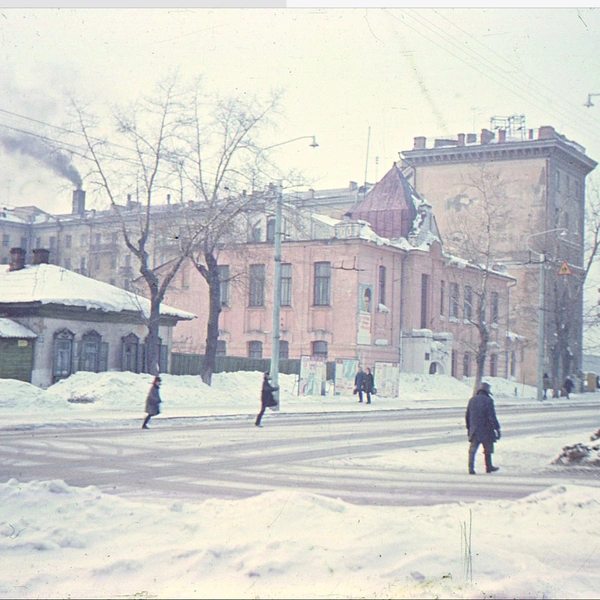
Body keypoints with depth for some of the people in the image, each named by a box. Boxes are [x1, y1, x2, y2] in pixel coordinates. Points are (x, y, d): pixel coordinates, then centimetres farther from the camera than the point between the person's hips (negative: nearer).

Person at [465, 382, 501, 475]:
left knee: (472, 449, 0)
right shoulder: (488, 400, -9)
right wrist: (497, 428, -9)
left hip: (474, 430, 4)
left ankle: (471, 467, -10)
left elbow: (467, 416, 14)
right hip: (485, 430, -4)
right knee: (488, 449, 12)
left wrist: (469, 428, 23)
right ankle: (488, 467, 23)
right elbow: (492, 417, -13)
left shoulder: (472, 400, 8)